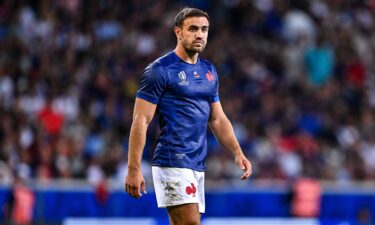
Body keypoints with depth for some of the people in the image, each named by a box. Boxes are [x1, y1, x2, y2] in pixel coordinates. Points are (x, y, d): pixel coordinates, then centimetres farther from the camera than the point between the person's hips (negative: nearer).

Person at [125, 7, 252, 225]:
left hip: (198, 165, 7)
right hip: (172, 163, -7)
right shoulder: (160, 70, -7)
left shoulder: (209, 71, 16)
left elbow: (218, 119, 22)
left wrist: (238, 153, 7)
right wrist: (134, 170, -15)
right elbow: (141, 120, -9)